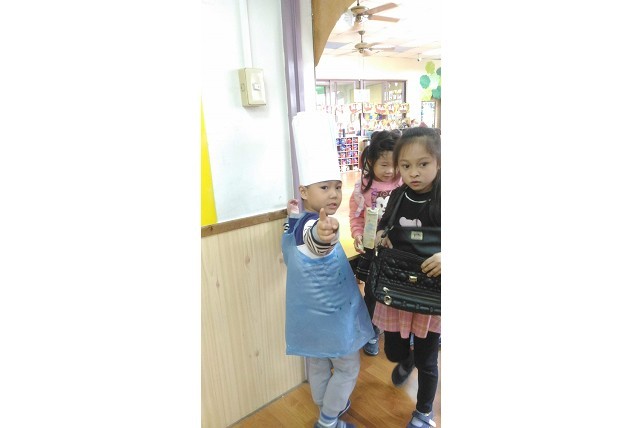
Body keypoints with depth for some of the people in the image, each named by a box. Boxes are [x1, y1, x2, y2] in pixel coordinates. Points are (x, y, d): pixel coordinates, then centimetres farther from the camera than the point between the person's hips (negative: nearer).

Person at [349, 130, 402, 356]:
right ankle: (371, 332, 37)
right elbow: (356, 217, -3)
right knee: (372, 292, 15)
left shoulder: (404, 184, -10)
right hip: (372, 249, 0)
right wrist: (358, 235, -19)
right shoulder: (363, 187, -9)